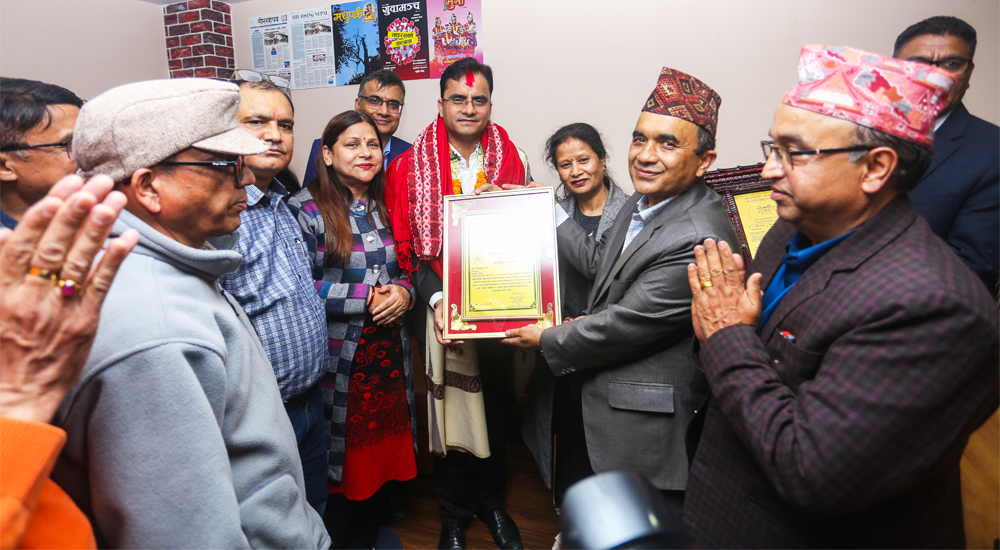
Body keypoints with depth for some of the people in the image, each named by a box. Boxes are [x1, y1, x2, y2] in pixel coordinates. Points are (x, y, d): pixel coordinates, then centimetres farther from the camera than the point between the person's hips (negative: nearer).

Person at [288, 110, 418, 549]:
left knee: (382, 448, 16)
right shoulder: (305, 209, -9)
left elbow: (408, 266, 17)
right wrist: (367, 297, -16)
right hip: (339, 359, -5)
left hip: (389, 350, 6)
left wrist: (402, 292, -5)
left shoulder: (385, 207, 10)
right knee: (343, 462, 7)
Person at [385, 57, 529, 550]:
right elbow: (406, 246, -5)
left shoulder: (511, 160, 3)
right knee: (446, 405, 9)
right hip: (440, 308, -2)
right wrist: (435, 299, -18)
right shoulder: (409, 165, -3)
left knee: (497, 403, 15)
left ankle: (491, 500, 39)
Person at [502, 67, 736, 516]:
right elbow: (600, 262, 15)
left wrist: (546, 340, -9)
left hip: (645, 430, -8)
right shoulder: (645, 199, 1)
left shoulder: (697, 241, -30)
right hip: (599, 404, 8)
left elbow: (624, 325, -25)